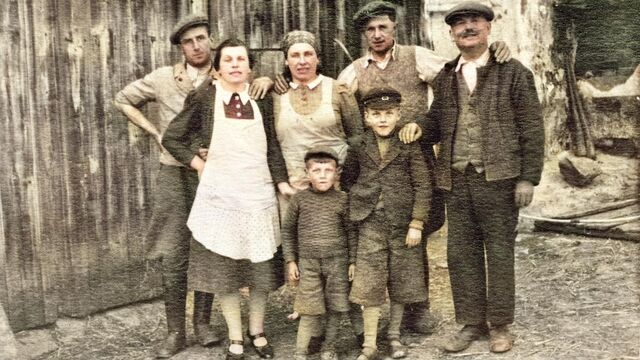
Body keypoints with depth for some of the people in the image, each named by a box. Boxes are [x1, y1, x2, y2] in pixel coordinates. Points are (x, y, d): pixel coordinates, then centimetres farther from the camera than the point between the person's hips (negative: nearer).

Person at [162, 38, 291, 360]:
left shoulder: (261, 99, 6)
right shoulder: (204, 98, -1)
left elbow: (272, 147, 6)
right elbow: (172, 139, 3)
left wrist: (284, 184, -3)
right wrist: (201, 165, -2)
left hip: (259, 194, 2)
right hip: (220, 195, -2)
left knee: (261, 268, 10)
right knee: (224, 269, 6)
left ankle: (257, 331, 29)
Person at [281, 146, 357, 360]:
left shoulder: (342, 199, -1)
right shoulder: (300, 199, -1)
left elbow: (351, 232, 5)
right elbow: (288, 229, 6)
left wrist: (352, 261, 3)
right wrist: (290, 260, 4)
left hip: (337, 262, 1)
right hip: (308, 262, -1)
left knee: (334, 309, 9)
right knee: (311, 312, -2)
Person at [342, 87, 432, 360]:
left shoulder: (409, 146, -4)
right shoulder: (360, 146, 2)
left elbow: (422, 186, -6)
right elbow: (347, 178, 15)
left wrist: (417, 223, -10)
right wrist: (357, 205, 6)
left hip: (402, 222, 0)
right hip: (371, 223, 1)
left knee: (401, 280, 10)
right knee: (369, 283, -1)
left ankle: (394, 334, 29)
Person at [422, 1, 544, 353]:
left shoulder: (513, 72, -1)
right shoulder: (444, 78, 11)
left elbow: (531, 129, -3)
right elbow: (435, 126, 14)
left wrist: (528, 178, -9)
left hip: (498, 179, -4)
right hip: (457, 180, 4)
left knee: (499, 253, 5)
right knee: (461, 253, 9)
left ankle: (499, 325, 20)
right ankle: (470, 323, 22)